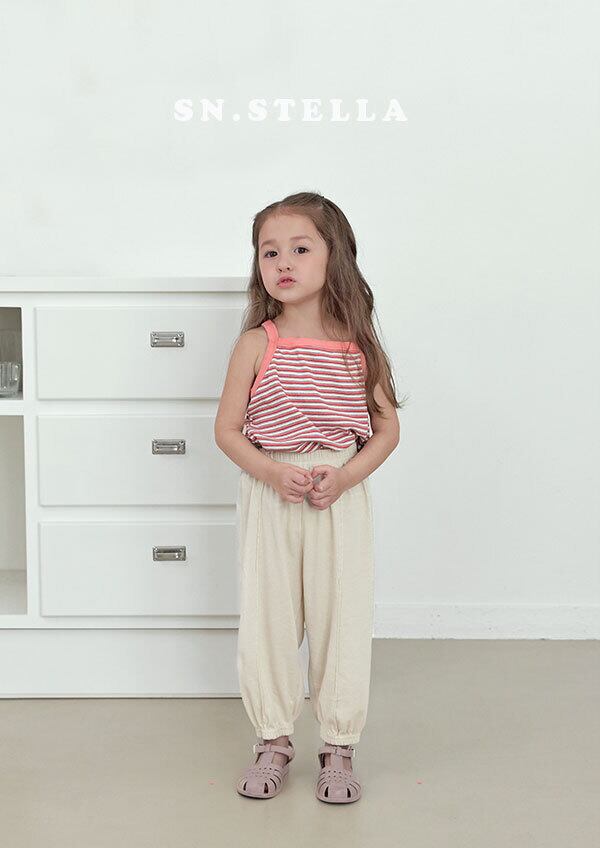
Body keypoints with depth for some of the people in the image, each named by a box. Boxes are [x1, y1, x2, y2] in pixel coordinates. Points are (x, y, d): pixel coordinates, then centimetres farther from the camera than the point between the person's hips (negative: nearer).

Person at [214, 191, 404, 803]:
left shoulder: (358, 345, 0)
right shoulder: (256, 344, -2)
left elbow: (387, 428, 4)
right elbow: (226, 429, 0)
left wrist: (344, 477, -12)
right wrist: (273, 472, -16)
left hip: (340, 498, 0)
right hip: (268, 495, 0)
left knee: (341, 616, 4)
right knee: (266, 617, 6)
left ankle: (339, 746, 21)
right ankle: (273, 741, 24)